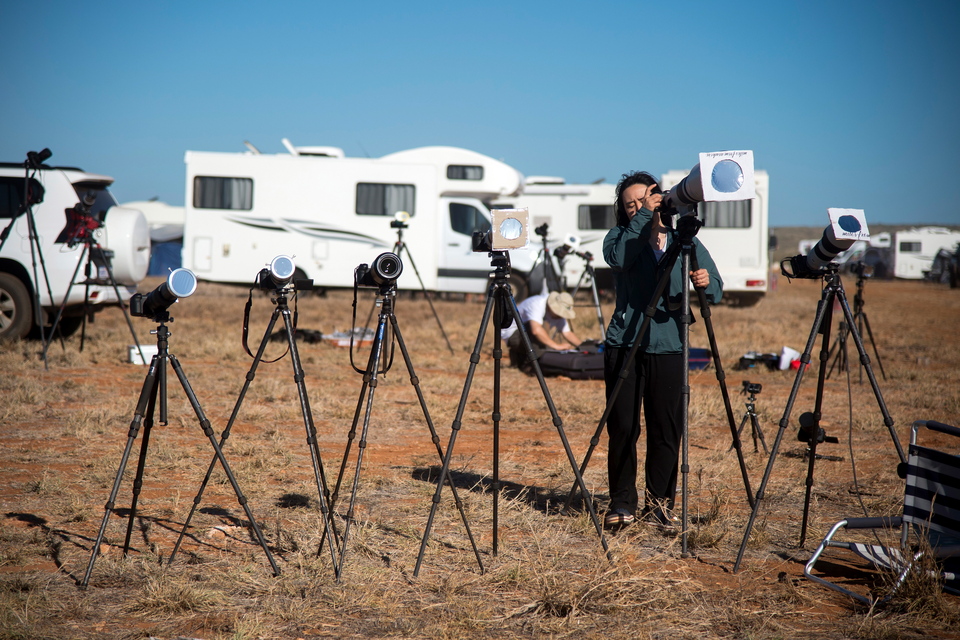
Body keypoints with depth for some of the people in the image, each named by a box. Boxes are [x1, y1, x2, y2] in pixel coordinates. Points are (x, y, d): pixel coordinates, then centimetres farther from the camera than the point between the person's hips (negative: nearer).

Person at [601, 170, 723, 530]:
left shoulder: (686, 242, 10)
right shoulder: (620, 236, 7)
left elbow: (716, 293, 4)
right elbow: (618, 258, -18)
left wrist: (706, 282, -19)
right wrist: (645, 215, -20)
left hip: (668, 348, 1)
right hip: (624, 345, -1)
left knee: (667, 431, 2)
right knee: (622, 428, -3)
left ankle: (659, 503, 16)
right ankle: (622, 504, 8)